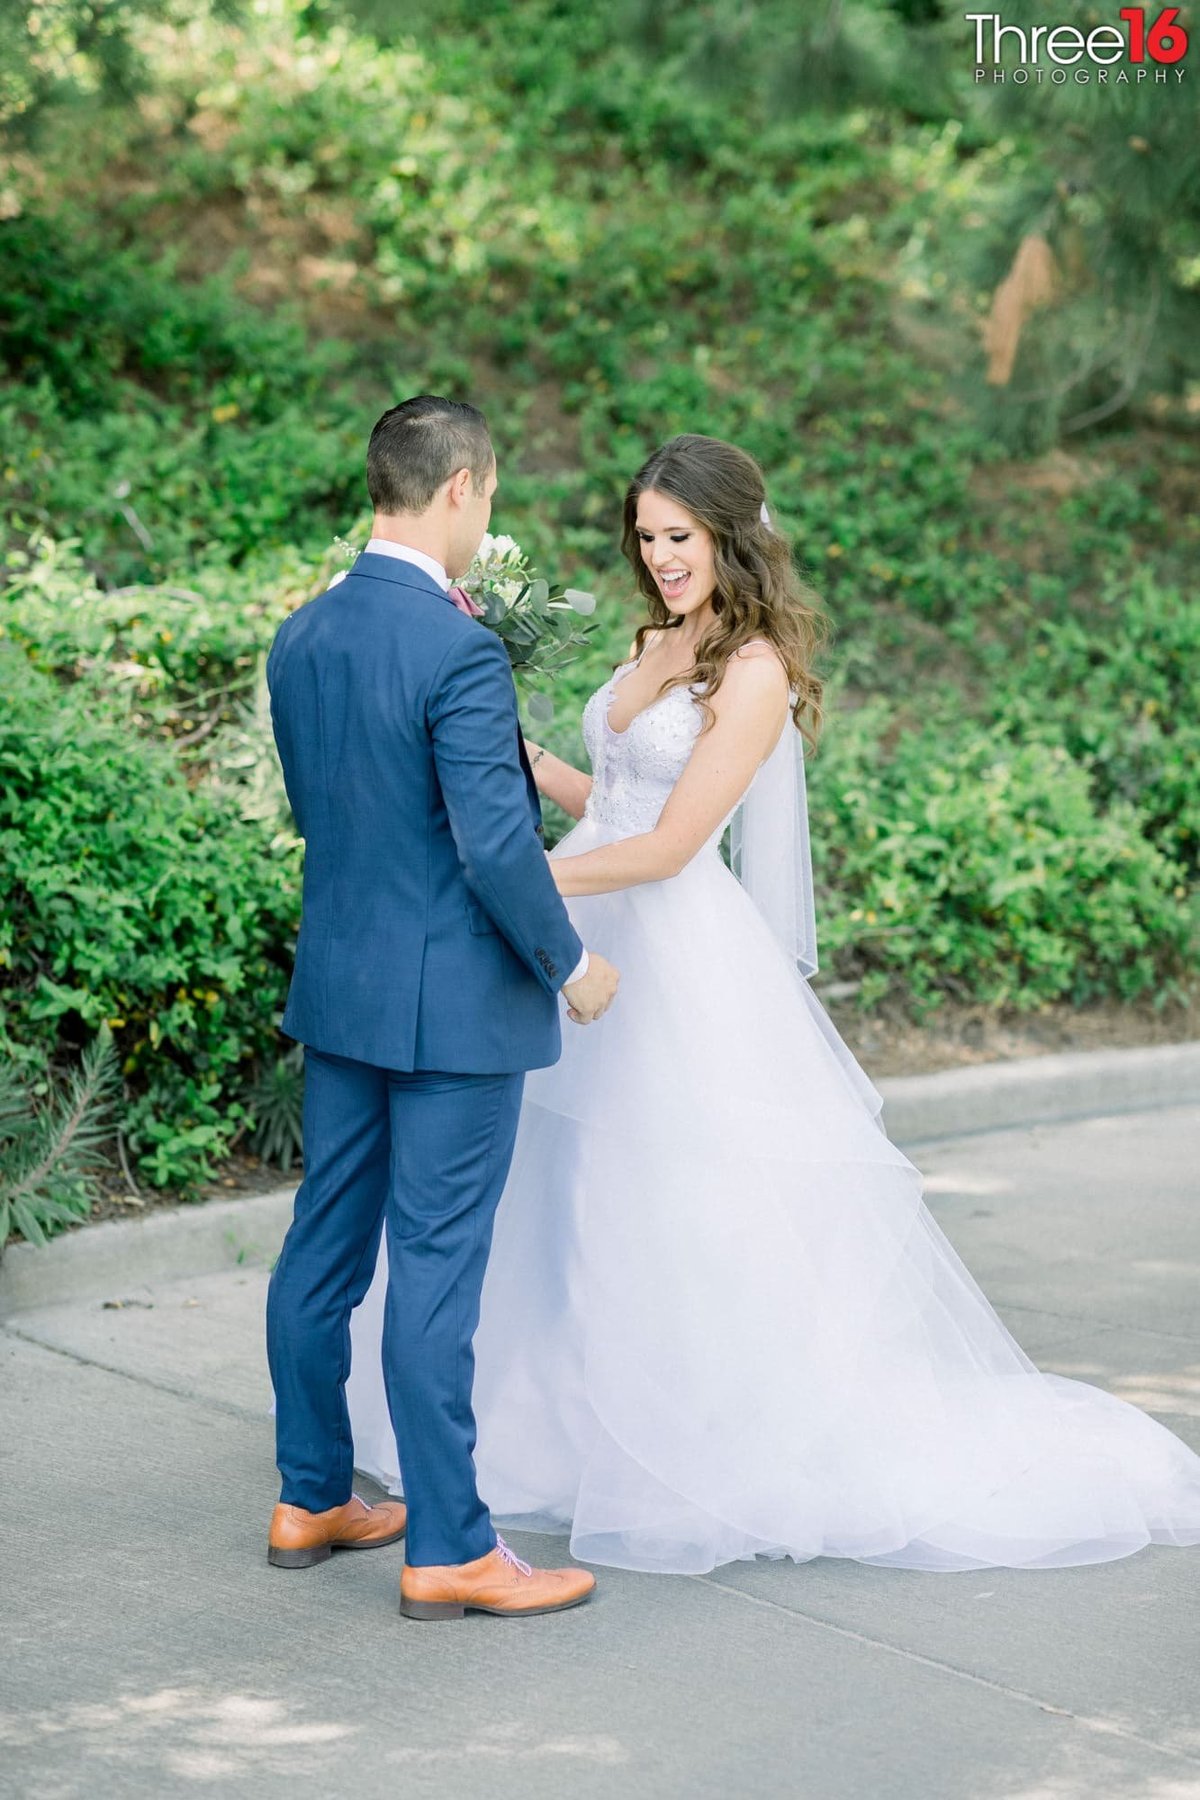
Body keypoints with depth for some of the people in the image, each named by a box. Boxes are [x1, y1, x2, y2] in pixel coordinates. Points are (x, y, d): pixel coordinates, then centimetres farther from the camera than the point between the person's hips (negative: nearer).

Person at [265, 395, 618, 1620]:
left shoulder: (299, 639, 4)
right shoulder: (459, 653, -21)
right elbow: (497, 845, -21)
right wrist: (570, 962, -7)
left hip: (334, 986, 8)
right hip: (454, 999, -8)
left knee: (325, 1243, 15)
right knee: (435, 1268, -2)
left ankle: (310, 1499, 28)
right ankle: (448, 1548, 7)